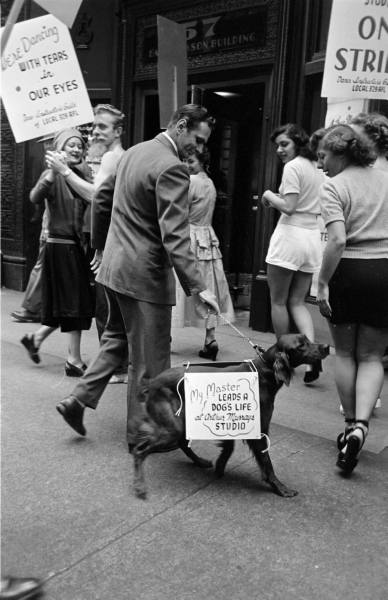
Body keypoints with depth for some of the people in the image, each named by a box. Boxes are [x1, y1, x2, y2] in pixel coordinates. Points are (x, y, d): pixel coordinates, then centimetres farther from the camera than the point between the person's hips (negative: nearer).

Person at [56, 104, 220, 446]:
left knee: (117, 337, 25)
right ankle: (141, 434, 18)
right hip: (145, 274, -9)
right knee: (150, 357, 4)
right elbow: (175, 235, -26)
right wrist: (197, 287, -28)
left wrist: (98, 241, 30)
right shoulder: (172, 168, -18)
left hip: (114, 264, 9)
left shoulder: (134, 152, 11)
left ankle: (79, 400, 24)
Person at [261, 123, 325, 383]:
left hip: (291, 234, -7)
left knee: (278, 301, 7)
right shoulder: (318, 169, 14)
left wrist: (269, 195, 1)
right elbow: (322, 208, 17)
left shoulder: (293, 167, -9)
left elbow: (289, 207, -17)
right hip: (314, 237, 8)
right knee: (298, 302, 13)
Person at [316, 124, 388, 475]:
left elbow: (338, 240, -19)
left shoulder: (334, 187, -7)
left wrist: (323, 283, -14)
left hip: (348, 271, -3)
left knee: (345, 353, 14)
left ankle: (351, 425, 22)